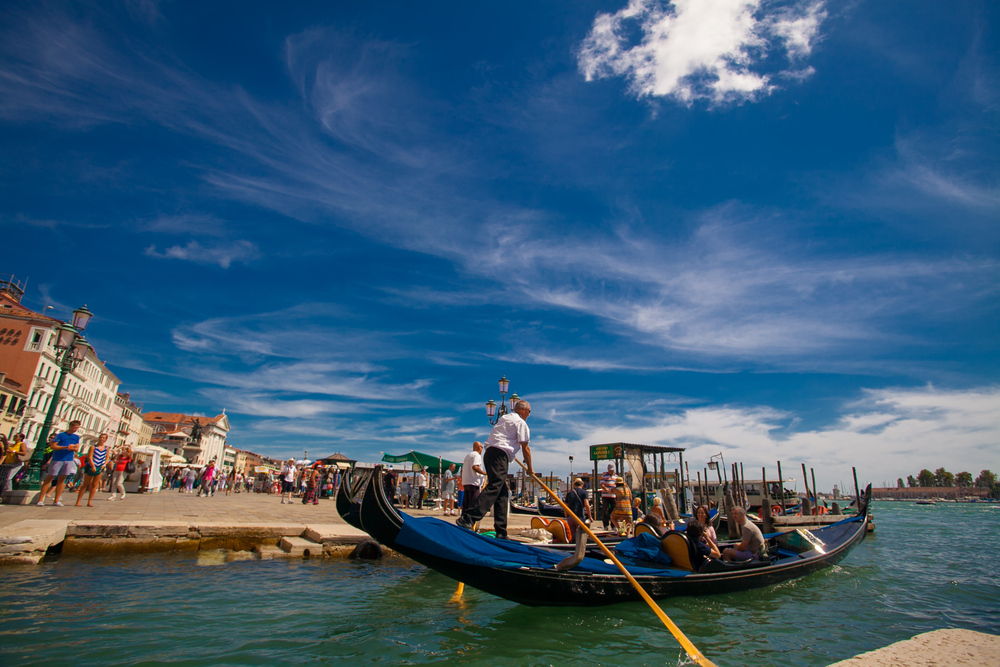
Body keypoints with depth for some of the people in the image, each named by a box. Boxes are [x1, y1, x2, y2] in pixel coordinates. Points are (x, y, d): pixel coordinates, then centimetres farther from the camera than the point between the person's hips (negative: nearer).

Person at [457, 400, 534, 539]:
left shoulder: (504, 418, 27)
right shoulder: (521, 422, 2)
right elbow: (525, 448, 3)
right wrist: (530, 468, 14)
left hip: (489, 453, 9)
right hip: (500, 455, -9)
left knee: (502, 492, 8)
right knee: (494, 487, -18)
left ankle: (501, 533, 6)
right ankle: (467, 519, -31)